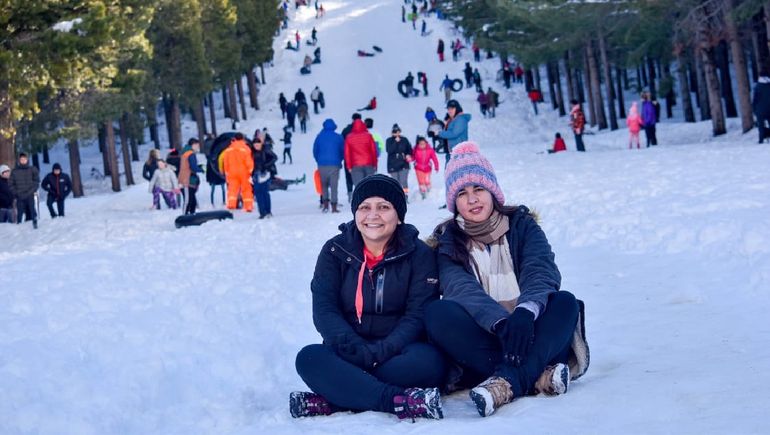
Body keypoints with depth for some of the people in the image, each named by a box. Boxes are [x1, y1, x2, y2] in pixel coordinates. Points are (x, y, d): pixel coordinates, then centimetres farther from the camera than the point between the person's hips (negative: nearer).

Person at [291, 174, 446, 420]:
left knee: (429, 361, -33)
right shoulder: (335, 251, 4)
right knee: (309, 358, -30)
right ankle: (399, 400, -41)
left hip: (397, 352, -1)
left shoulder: (418, 254, 1)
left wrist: (380, 352, -24)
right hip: (348, 354, 1)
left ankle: (337, 399, -33)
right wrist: (357, 350, -23)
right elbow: (324, 310, -6)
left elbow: (418, 315, -8)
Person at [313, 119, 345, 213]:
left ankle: (325, 204, 3)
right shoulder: (338, 137, 0)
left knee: (324, 185, 15)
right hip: (334, 165, -1)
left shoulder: (319, 137, 3)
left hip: (322, 165, 1)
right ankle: (334, 207, -1)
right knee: (334, 186, 2)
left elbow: (315, 152, 8)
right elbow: (343, 152, 6)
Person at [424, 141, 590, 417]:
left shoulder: (522, 225, 6)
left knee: (565, 302, -27)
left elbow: (541, 272, -14)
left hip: (527, 333, 1)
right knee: (437, 313, -28)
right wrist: (500, 322, -37)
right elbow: (463, 290, -16)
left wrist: (525, 312, -37)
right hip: (481, 340, 0)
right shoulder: (447, 243, 4)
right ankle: (538, 375, -38)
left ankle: (507, 381, -47)